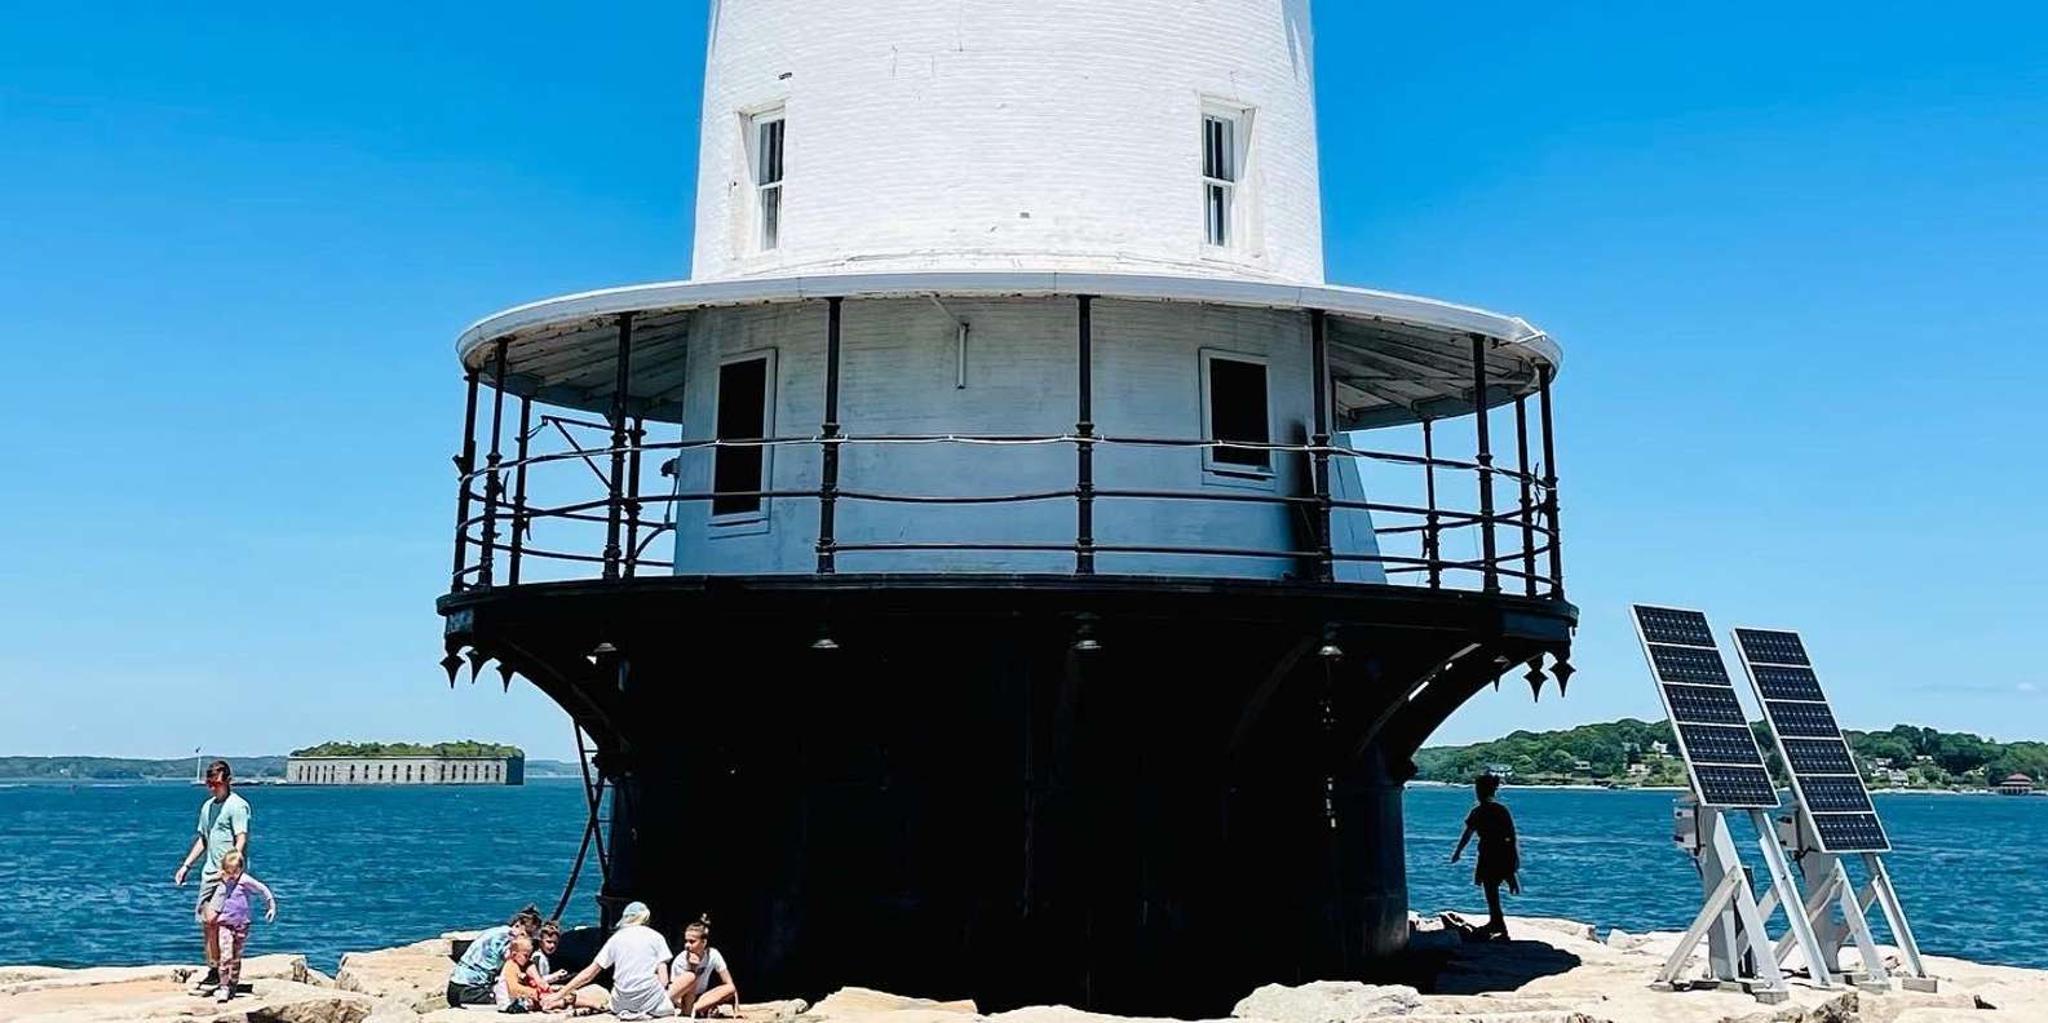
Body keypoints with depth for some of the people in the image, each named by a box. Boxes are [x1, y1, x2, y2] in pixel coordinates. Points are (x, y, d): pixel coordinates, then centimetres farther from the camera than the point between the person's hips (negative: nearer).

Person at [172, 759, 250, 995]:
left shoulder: (237, 805, -9)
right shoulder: (207, 806, 17)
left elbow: (241, 840, -16)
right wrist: (186, 865, 20)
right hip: (210, 872, 9)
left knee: (211, 919, -16)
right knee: (205, 922, 8)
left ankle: (217, 973, -8)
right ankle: (213, 972, 16)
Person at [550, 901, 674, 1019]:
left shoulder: (616, 938, 10)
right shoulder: (656, 937, 4)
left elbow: (588, 974, 8)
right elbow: (663, 979, -3)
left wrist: (559, 995, 14)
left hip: (623, 1001, 4)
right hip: (650, 999, -4)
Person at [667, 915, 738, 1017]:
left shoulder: (713, 955, -13)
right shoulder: (680, 960, -20)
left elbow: (730, 985, -10)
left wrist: (736, 1010, -17)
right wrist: (691, 968, -33)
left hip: (698, 998, 4)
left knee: (730, 989, -22)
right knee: (691, 977, -34)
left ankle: (696, 1007, -28)